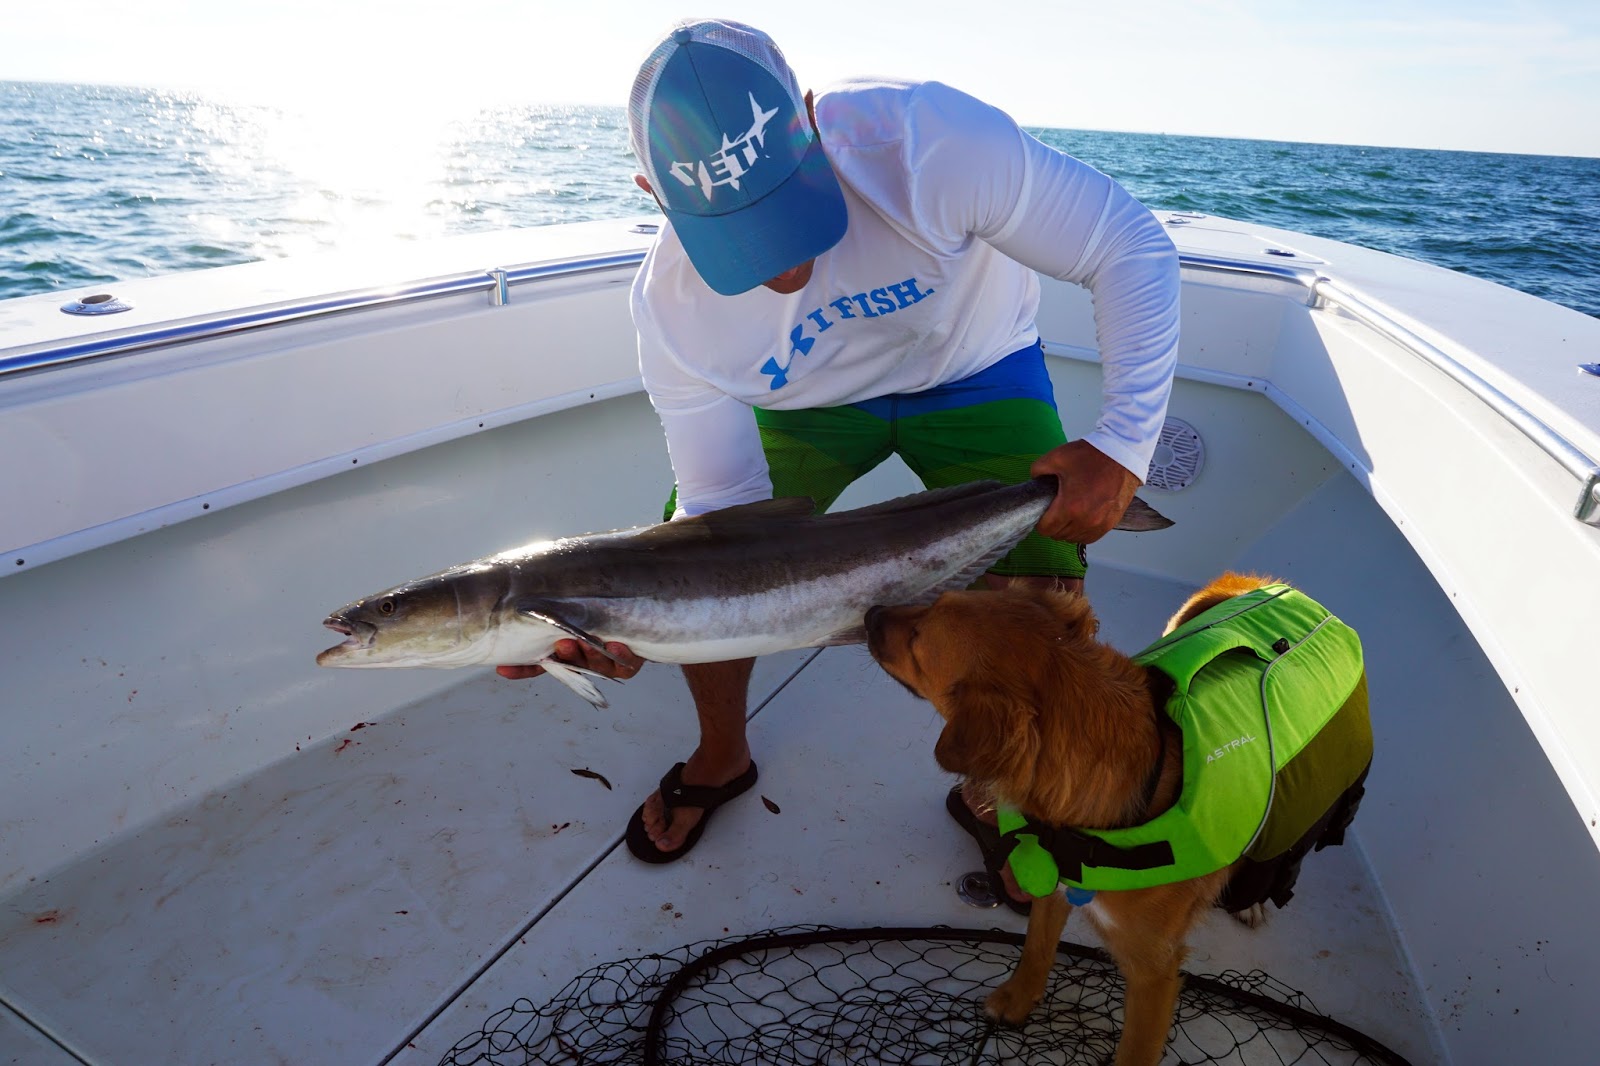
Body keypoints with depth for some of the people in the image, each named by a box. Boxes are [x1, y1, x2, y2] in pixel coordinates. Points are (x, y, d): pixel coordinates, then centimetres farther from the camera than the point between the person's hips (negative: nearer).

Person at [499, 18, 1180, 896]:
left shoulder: (925, 140, -37)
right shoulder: (672, 305, -26)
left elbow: (1131, 248, -27)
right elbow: (724, 503, -18)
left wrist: (1122, 444, -34)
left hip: (974, 373, -1)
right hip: (803, 400, 2)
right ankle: (721, 758, 22)